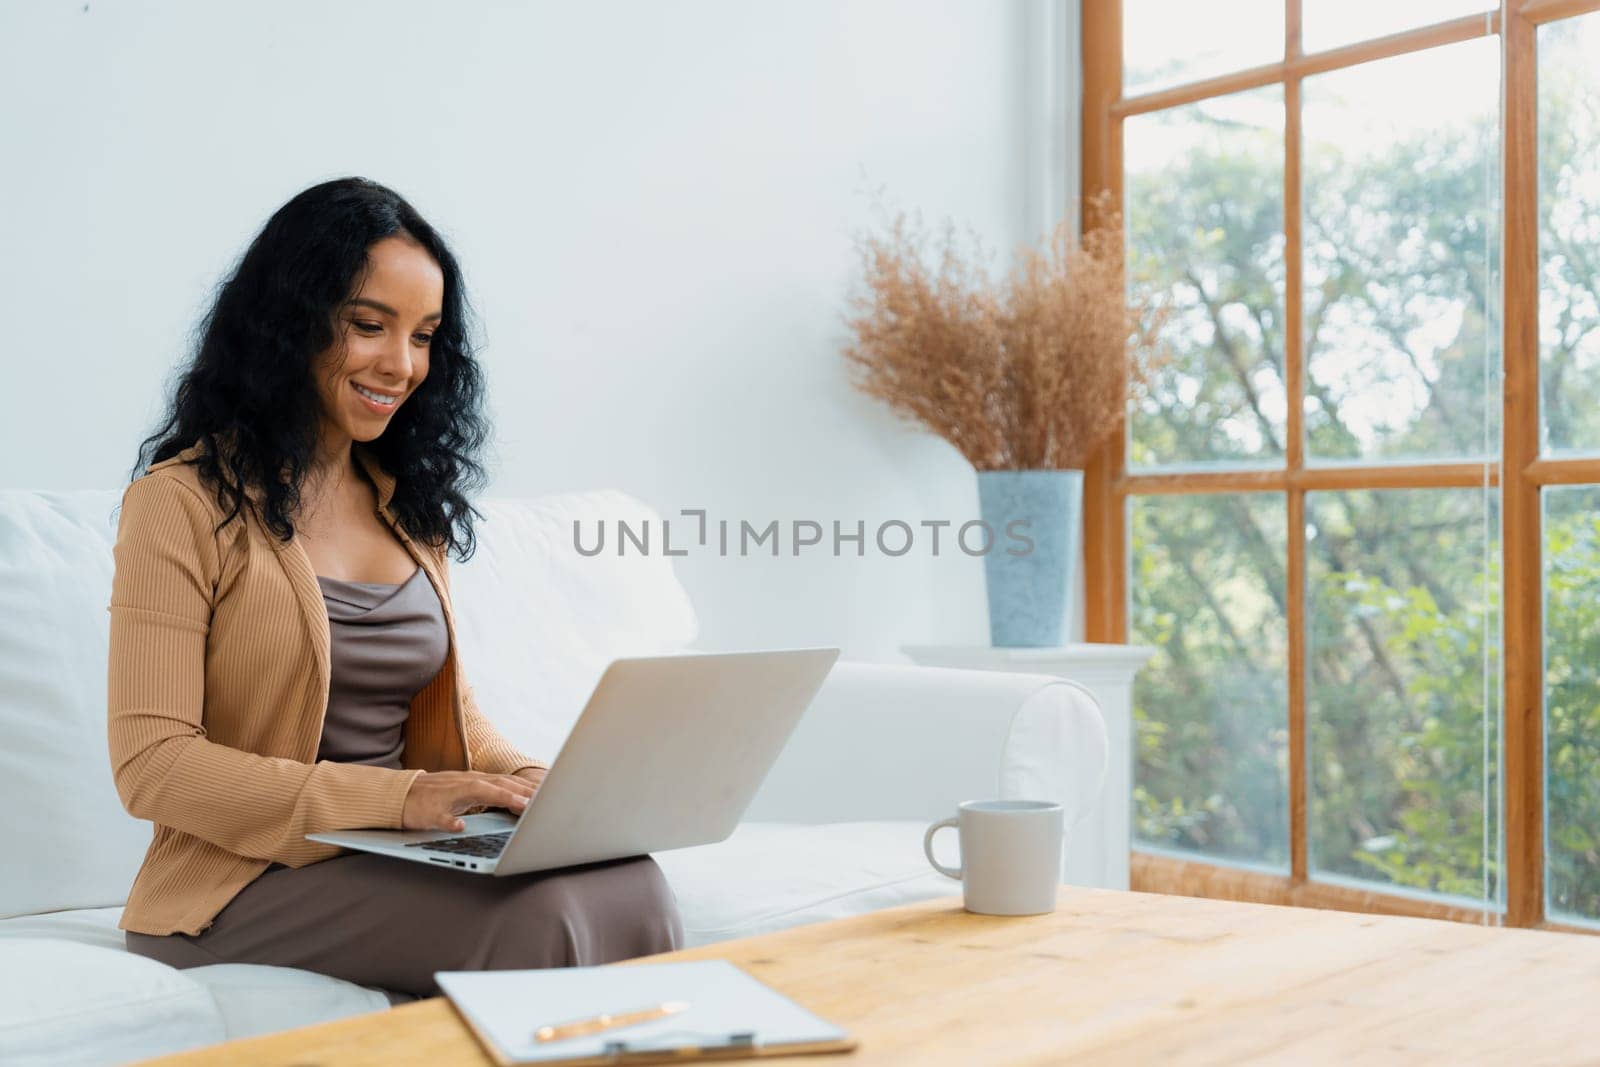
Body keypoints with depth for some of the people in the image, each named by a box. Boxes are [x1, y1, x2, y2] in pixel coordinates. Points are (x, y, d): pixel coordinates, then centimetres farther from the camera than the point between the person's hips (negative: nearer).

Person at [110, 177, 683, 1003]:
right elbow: (150, 762, -13)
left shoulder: (408, 501, 16)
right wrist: (398, 797, -22)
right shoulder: (184, 502, -5)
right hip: (246, 884, -5)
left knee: (628, 883, -26)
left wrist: (524, 779, -4)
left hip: (399, 862, 6)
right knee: (534, 919, -33)